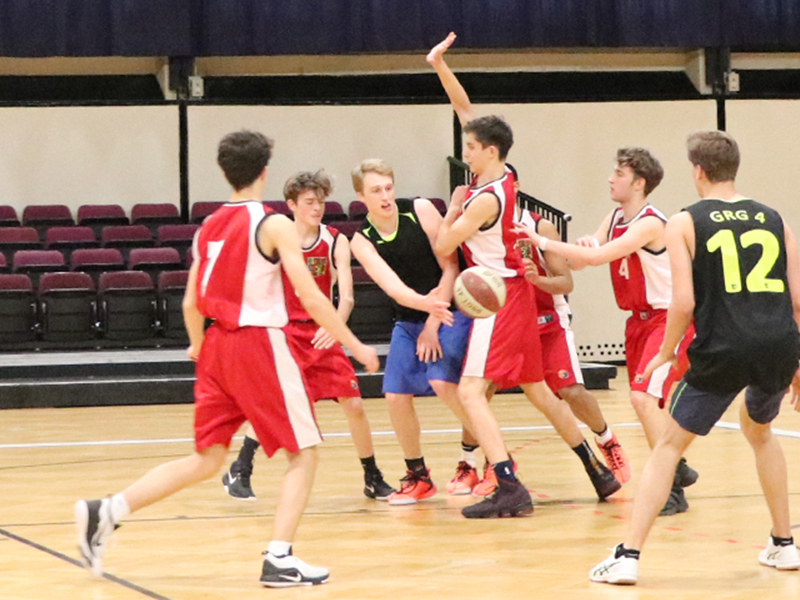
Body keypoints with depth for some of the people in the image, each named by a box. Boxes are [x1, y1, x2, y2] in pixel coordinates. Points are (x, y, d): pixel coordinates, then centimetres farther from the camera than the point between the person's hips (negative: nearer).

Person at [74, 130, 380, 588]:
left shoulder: (209, 227, 11)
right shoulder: (274, 225, -8)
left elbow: (191, 302, 14)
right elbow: (310, 297, -14)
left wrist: (199, 347, 33)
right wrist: (356, 346, -7)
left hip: (217, 345, 7)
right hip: (260, 343, -7)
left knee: (206, 460, 14)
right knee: (304, 453, 4)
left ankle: (107, 512, 2)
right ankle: (280, 558, -8)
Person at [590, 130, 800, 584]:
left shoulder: (685, 223, 4)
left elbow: (684, 303, -5)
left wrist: (665, 355, 10)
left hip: (724, 350, -4)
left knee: (670, 446, 8)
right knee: (759, 430, 32)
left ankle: (628, 556, 0)